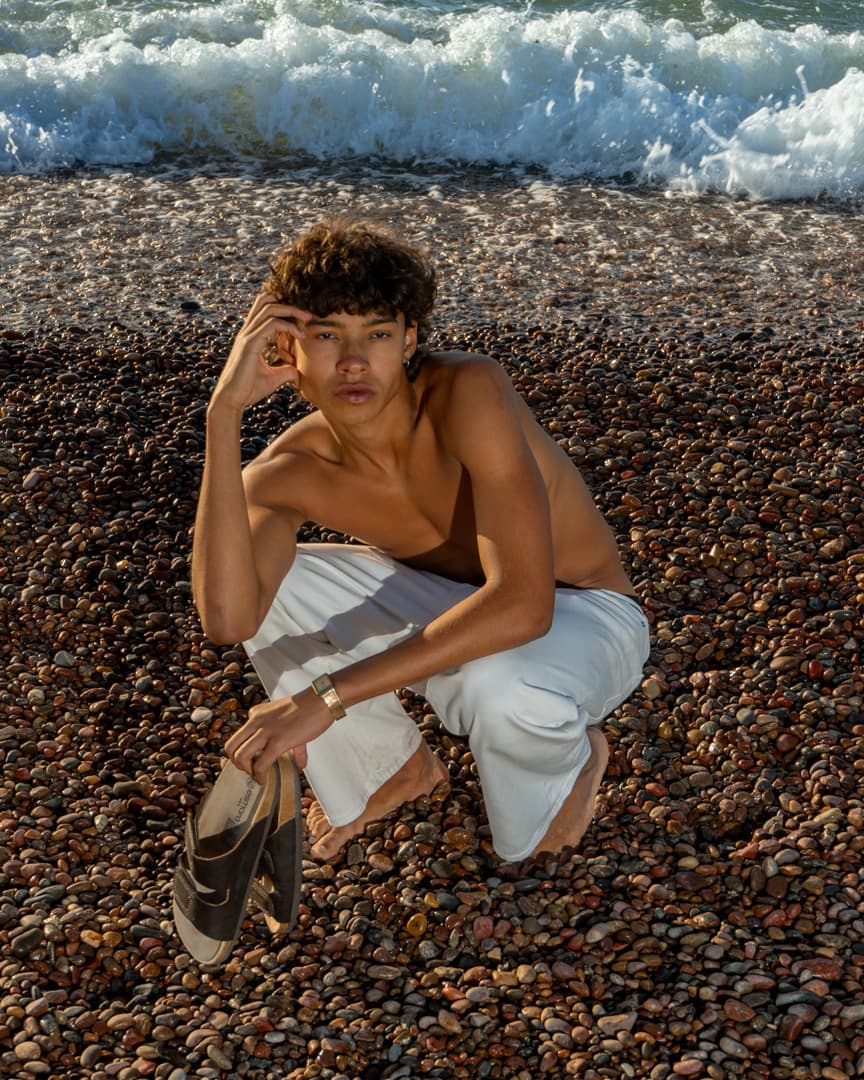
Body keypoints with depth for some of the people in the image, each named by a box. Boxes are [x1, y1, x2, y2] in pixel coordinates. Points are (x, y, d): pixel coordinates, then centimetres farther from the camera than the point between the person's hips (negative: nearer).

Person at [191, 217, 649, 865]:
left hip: (581, 617, -4)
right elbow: (228, 617, -37)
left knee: (493, 684, -40)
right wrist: (224, 411, -36)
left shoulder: (469, 390, -32)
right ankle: (397, 768, 10)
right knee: (260, 587, -15)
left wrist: (328, 696, -40)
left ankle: (572, 756, 1)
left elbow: (521, 605, -41)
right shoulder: (285, 475, -18)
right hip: (449, 606, 5)